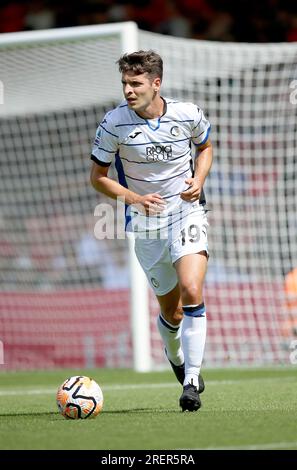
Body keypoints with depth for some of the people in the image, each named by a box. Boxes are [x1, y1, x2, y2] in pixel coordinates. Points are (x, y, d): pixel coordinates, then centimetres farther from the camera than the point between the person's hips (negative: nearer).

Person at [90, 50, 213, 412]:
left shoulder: (188, 115, -7)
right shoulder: (114, 123, -10)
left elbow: (205, 147, 15)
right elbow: (97, 176, 0)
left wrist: (199, 180, -5)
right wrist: (133, 197, -16)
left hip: (187, 212, -1)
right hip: (146, 224, 1)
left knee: (191, 291, -24)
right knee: (171, 313, 8)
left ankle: (192, 382, -18)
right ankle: (176, 358, 43)